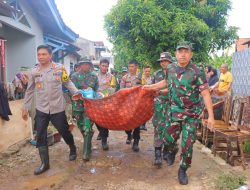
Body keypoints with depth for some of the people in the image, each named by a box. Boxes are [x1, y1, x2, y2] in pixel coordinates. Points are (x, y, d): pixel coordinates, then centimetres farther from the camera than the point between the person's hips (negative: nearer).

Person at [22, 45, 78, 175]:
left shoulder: (59, 68, -7)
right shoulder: (34, 72, 0)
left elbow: (68, 83, 2)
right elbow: (29, 91, 9)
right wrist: (25, 108, 11)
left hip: (57, 108, -2)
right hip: (41, 110, 3)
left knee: (64, 132, 12)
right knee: (40, 137, 6)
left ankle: (73, 149, 41)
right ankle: (45, 163, 22)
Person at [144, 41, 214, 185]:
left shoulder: (197, 72, -16)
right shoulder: (170, 68, -2)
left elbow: (206, 94, -17)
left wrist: (211, 116, -20)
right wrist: (151, 87, 18)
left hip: (192, 114, -3)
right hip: (175, 111, 3)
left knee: (187, 144, 1)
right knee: (169, 139, 8)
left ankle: (183, 170, 24)